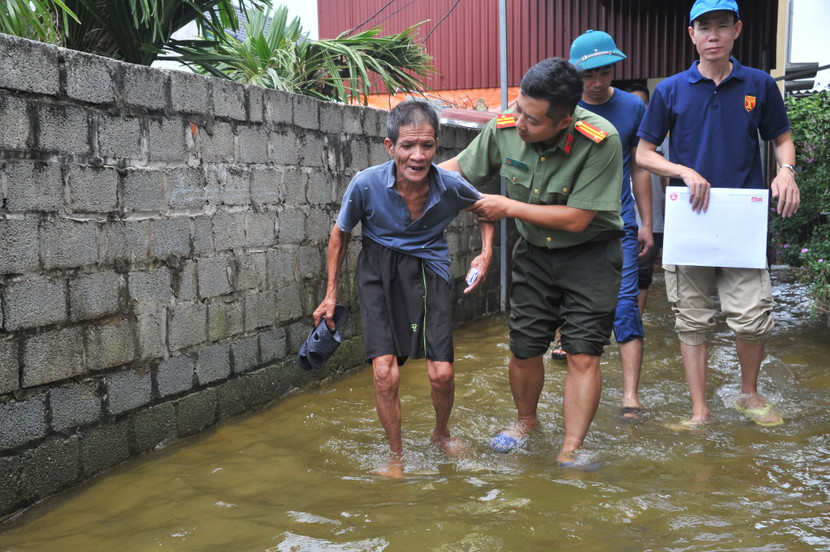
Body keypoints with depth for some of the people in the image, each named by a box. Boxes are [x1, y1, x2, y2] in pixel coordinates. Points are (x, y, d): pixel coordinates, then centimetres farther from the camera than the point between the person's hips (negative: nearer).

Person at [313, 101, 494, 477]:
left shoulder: (451, 187, -15)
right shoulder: (366, 184, -19)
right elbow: (340, 234, 0)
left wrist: (486, 253, -2)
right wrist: (331, 294, 5)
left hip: (428, 268, 1)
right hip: (379, 267, -1)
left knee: (442, 373, -4)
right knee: (385, 373, -11)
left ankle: (442, 433, 30)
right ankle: (396, 456, 14)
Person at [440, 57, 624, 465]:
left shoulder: (600, 141, -29)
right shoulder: (504, 129, -16)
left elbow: (576, 219, -26)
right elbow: (459, 168, 1)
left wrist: (508, 208, -23)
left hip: (590, 253, -3)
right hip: (534, 252, 4)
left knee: (583, 355, -9)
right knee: (523, 348, 7)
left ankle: (570, 451, 3)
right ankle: (526, 420, 35)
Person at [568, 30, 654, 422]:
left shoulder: (632, 107, 4)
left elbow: (639, 168, 10)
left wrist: (646, 224, 8)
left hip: (619, 222, 0)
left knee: (625, 302, -7)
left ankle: (630, 395, -8)